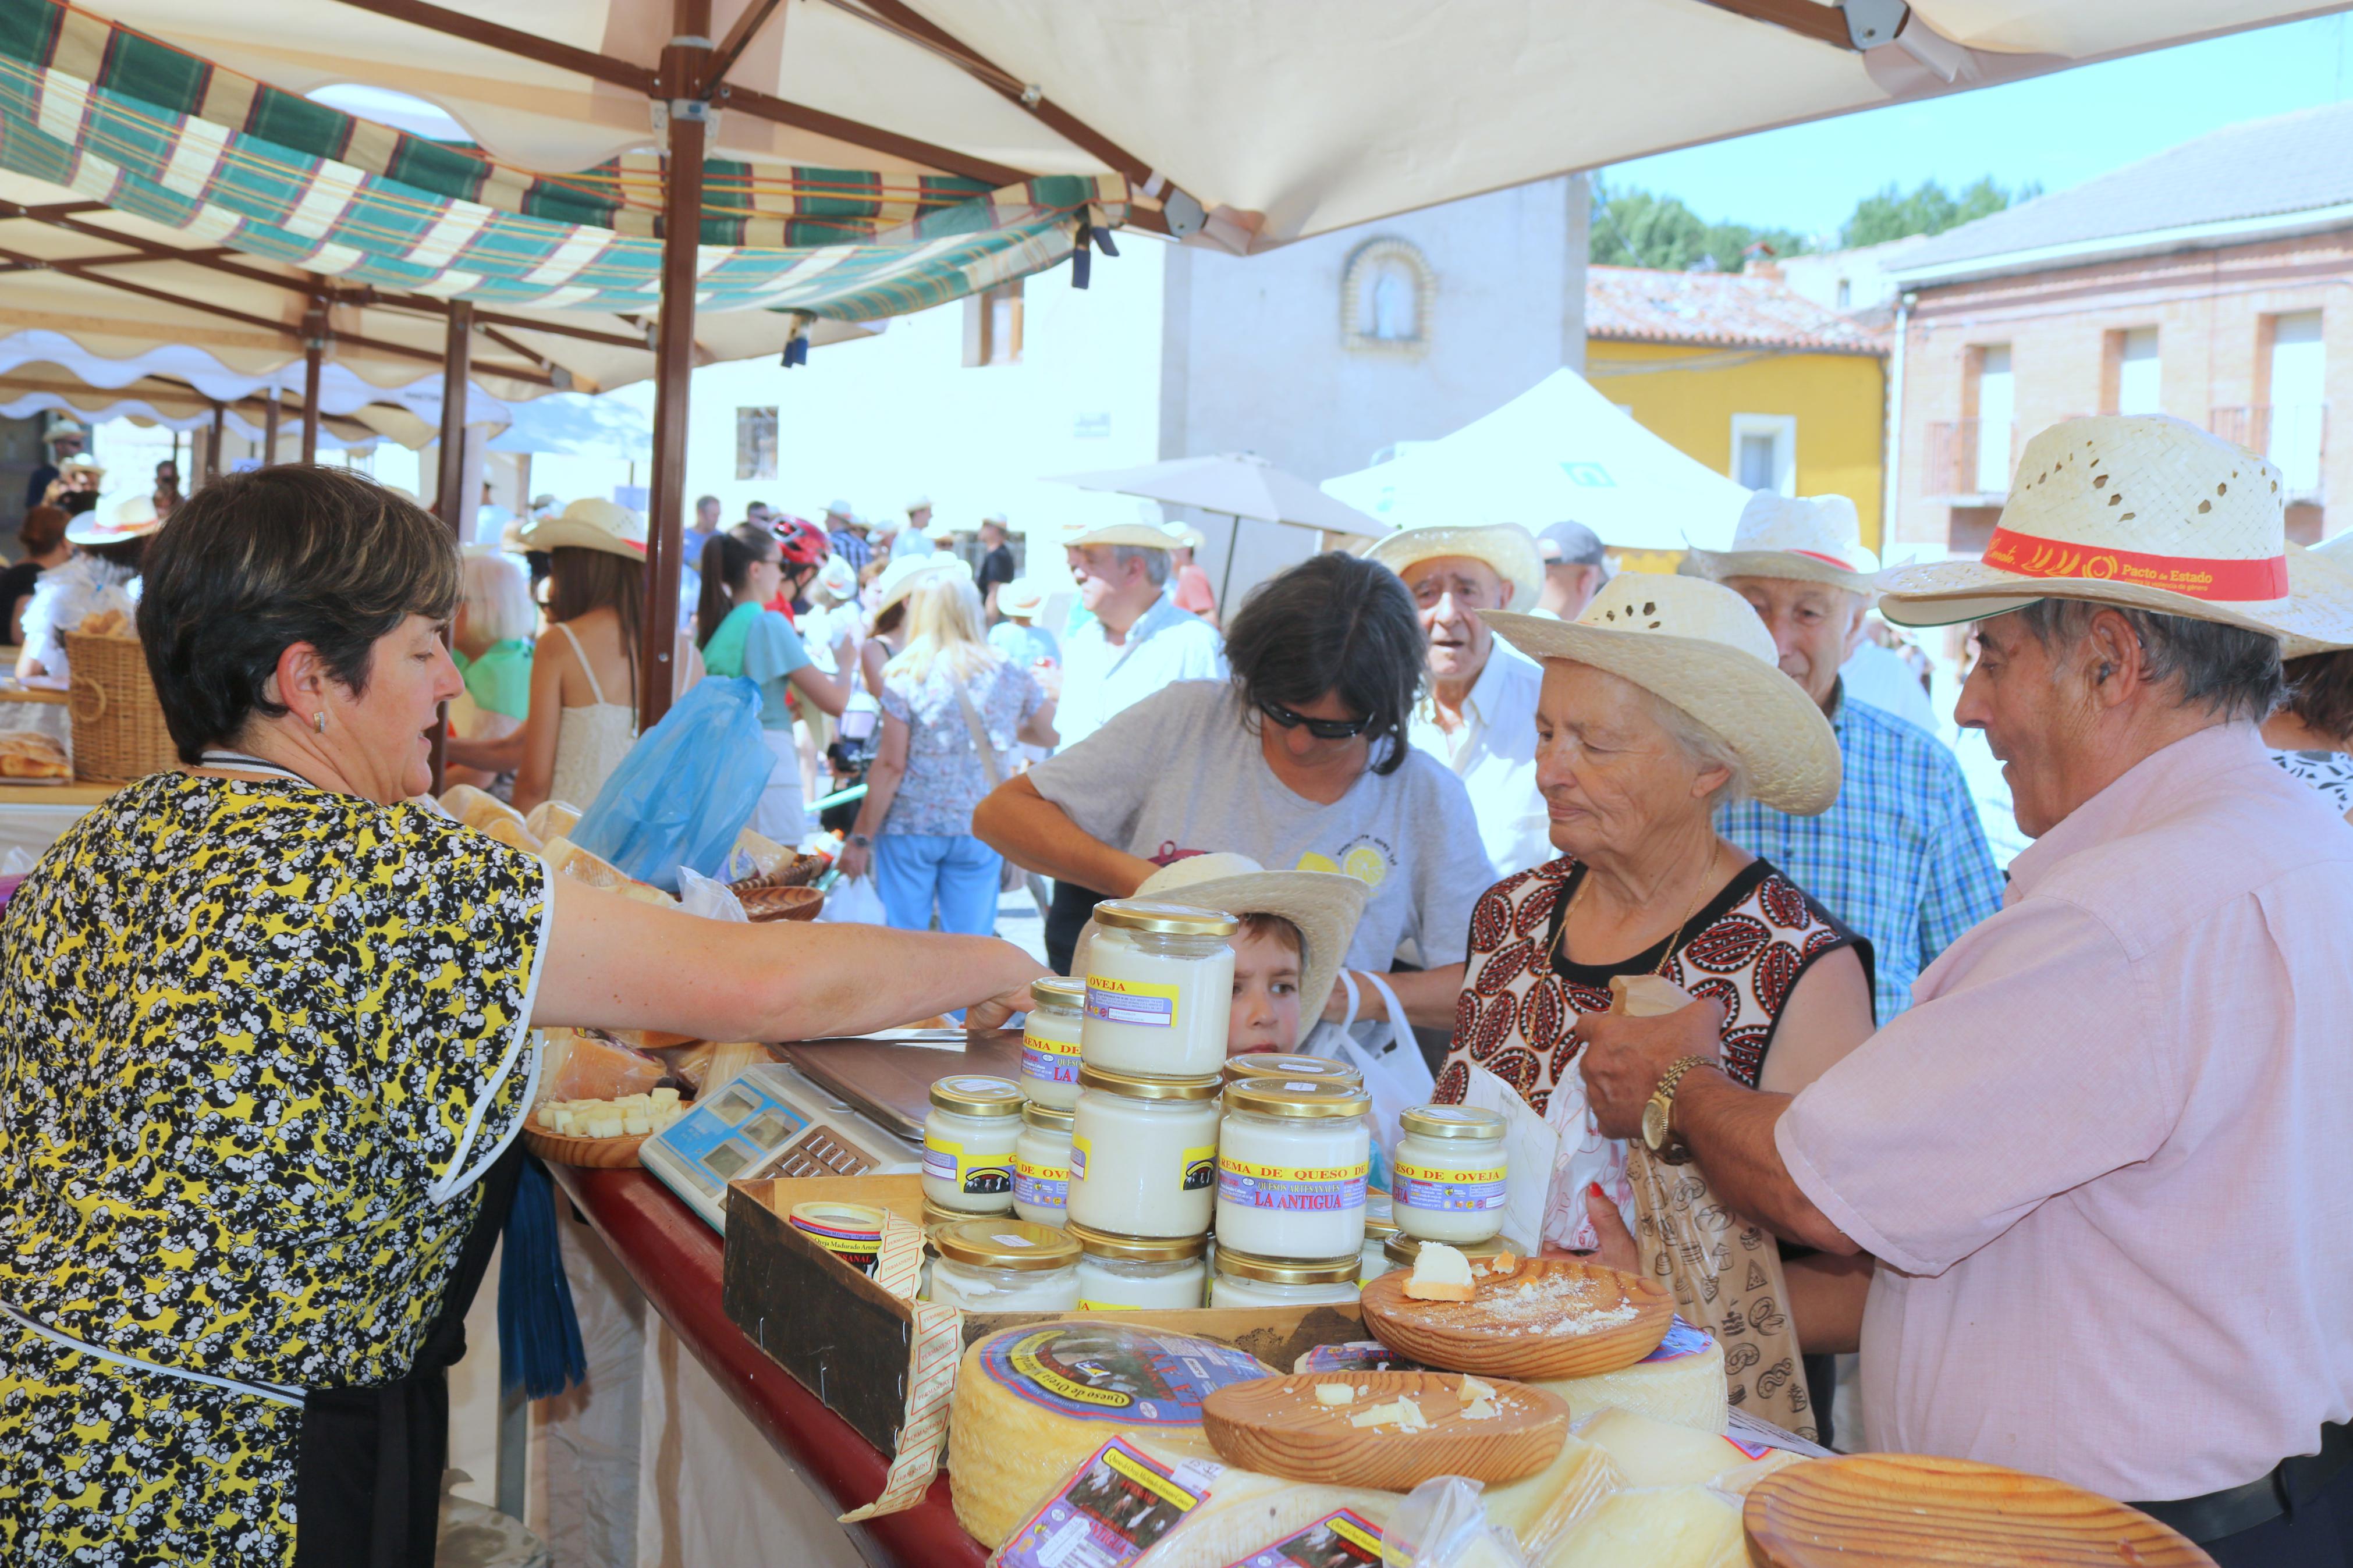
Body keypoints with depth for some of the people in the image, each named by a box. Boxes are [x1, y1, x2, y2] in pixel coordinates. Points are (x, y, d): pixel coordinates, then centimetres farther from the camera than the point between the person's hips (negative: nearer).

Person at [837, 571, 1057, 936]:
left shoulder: (905, 677, -8)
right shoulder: (1010, 675, 0)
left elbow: (891, 765, -9)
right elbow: (1052, 734, 11)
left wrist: (860, 838, -3)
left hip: (911, 828, -2)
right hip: (981, 831, 2)